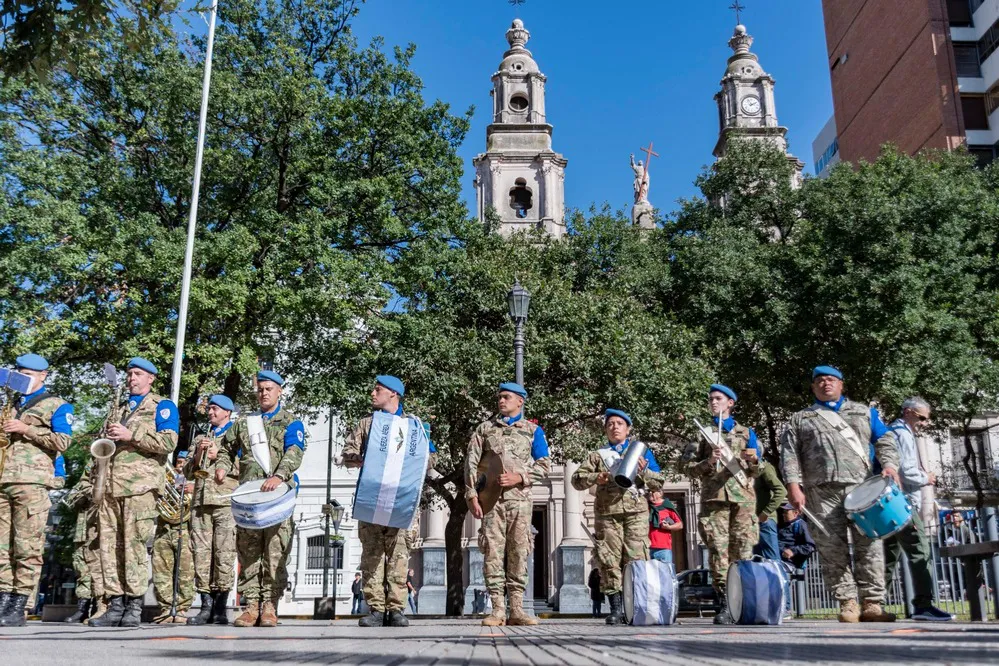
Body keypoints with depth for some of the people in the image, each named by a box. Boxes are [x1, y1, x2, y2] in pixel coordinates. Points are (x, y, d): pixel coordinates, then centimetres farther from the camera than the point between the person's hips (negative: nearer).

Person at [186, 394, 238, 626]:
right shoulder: (201, 439, 27)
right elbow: (189, 471, 20)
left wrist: (220, 457, -5)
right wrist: (198, 454, 2)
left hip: (225, 500, -5)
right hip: (201, 500, 5)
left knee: (224, 553, -10)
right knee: (201, 552, -1)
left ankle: (220, 607, -7)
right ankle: (206, 605, 2)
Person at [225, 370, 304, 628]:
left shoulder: (291, 422, 8)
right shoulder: (245, 422, 22)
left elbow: (295, 452, -8)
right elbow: (227, 448, 31)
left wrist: (279, 476, -25)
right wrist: (223, 467, 9)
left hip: (278, 493, -4)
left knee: (276, 551, -7)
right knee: (248, 551, 2)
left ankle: (270, 606, -1)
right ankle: (251, 605, 7)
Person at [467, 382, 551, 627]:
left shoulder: (533, 430, 12)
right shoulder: (485, 428, 13)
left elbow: (545, 466, 7)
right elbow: (471, 463, 7)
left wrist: (519, 477, -8)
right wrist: (472, 496, -3)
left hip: (520, 498, 0)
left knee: (518, 552, 0)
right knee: (493, 552, -4)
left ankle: (517, 609, 4)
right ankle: (497, 609, -2)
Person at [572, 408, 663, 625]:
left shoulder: (641, 452, 18)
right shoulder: (598, 455, 20)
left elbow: (658, 484, 14)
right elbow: (577, 479, 10)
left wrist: (643, 471, -5)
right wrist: (596, 478, -9)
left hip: (636, 511, -1)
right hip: (607, 512, 1)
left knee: (636, 558, -10)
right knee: (609, 560, -4)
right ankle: (616, 608, 2)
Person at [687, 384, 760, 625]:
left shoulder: (746, 432, 18)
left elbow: (756, 471, 16)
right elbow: (691, 469, 12)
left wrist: (753, 460, -7)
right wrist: (708, 462, -7)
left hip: (743, 496, 0)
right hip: (713, 497, 0)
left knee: (743, 550, -6)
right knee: (717, 550, -9)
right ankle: (724, 604, -7)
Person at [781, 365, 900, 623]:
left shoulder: (864, 412, 24)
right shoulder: (799, 419, 19)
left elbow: (885, 441, 15)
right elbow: (789, 455, 9)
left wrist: (889, 465, -4)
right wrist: (794, 486, -4)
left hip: (861, 487, 1)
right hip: (821, 491, 0)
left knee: (869, 545, -7)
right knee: (832, 549, -5)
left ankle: (873, 604, -3)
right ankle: (847, 602, 0)